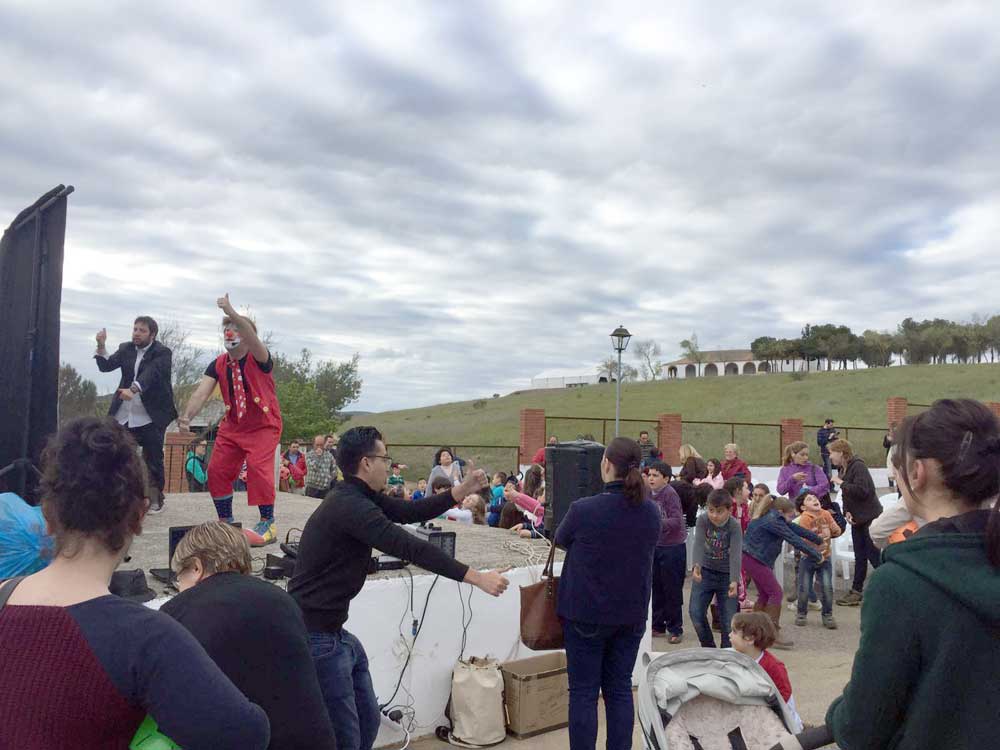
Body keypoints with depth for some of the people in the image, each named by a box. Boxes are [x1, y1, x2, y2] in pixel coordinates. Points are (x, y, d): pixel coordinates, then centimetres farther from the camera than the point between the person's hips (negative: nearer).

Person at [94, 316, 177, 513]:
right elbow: (106, 366, 3)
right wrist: (101, 346, -13)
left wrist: (133, 389, -40)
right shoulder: (126, 348, 10)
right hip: (124, 416, 4)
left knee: (153, 459, 3)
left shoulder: (162, 353, -7)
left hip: (151, 417, -4)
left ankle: (155, 499, 18)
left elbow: (150, 374, -24)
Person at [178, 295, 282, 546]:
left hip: (263, 425, -6)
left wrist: (231, 313, -54)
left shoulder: (259, 359, -17)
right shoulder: (218, 365, -3)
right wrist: (187, 416, -34)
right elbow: (201, 392, -15)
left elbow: (251, 337, -40)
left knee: (258, 468, -22)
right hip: (232, 426, 6)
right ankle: (225, 522, 19)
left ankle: (267, 524, -10)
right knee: (217, 470, 1)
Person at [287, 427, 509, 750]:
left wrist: (463, 490, 2)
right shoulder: (350, 506, -23)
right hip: (316, 635, -10)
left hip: (334, 629, 10)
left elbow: (409, 512, 11)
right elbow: (411, 548, -28)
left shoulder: (358, 496, 7)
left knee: (367, 719, 17)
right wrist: (477, 577, -26)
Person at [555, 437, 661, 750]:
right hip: (632, 614, 4)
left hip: (586, 613, -4)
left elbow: (560, 540, 1)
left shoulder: (583, 510, -19)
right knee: (620, 688, 14)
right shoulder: (651, 512, -4)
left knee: (584, 692, 6)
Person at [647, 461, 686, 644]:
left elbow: (676, 521, -25)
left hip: (673, 547, -7)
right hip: (656, 546, 7)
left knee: (672, 590, 3)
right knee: (656, 588, 14)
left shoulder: (670, 494, -17)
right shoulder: (650, 494, 2)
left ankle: (675, 629, 17)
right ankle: (658, 625, 27)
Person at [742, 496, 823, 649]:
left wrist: (819, 539, 23)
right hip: (754, 560, -10)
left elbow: (797, 529, 17)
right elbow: (795, 540, -17)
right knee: (776, 592, -8)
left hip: (750, 558, 10)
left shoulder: (776, 519, 11)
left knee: (765, 594, 14)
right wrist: (816, 555, -10)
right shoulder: (773, 521, -18)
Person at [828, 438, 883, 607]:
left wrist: (841, 483, -19)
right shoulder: (843, 469, 11)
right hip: (857, 519, 9)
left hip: (870, 517, -9)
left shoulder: (858, 466, -16)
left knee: (874, 555, -4)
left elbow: (861, 490, -27)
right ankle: (856, 591, 18)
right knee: (860, 556, 13)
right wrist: (847, 512, -1)